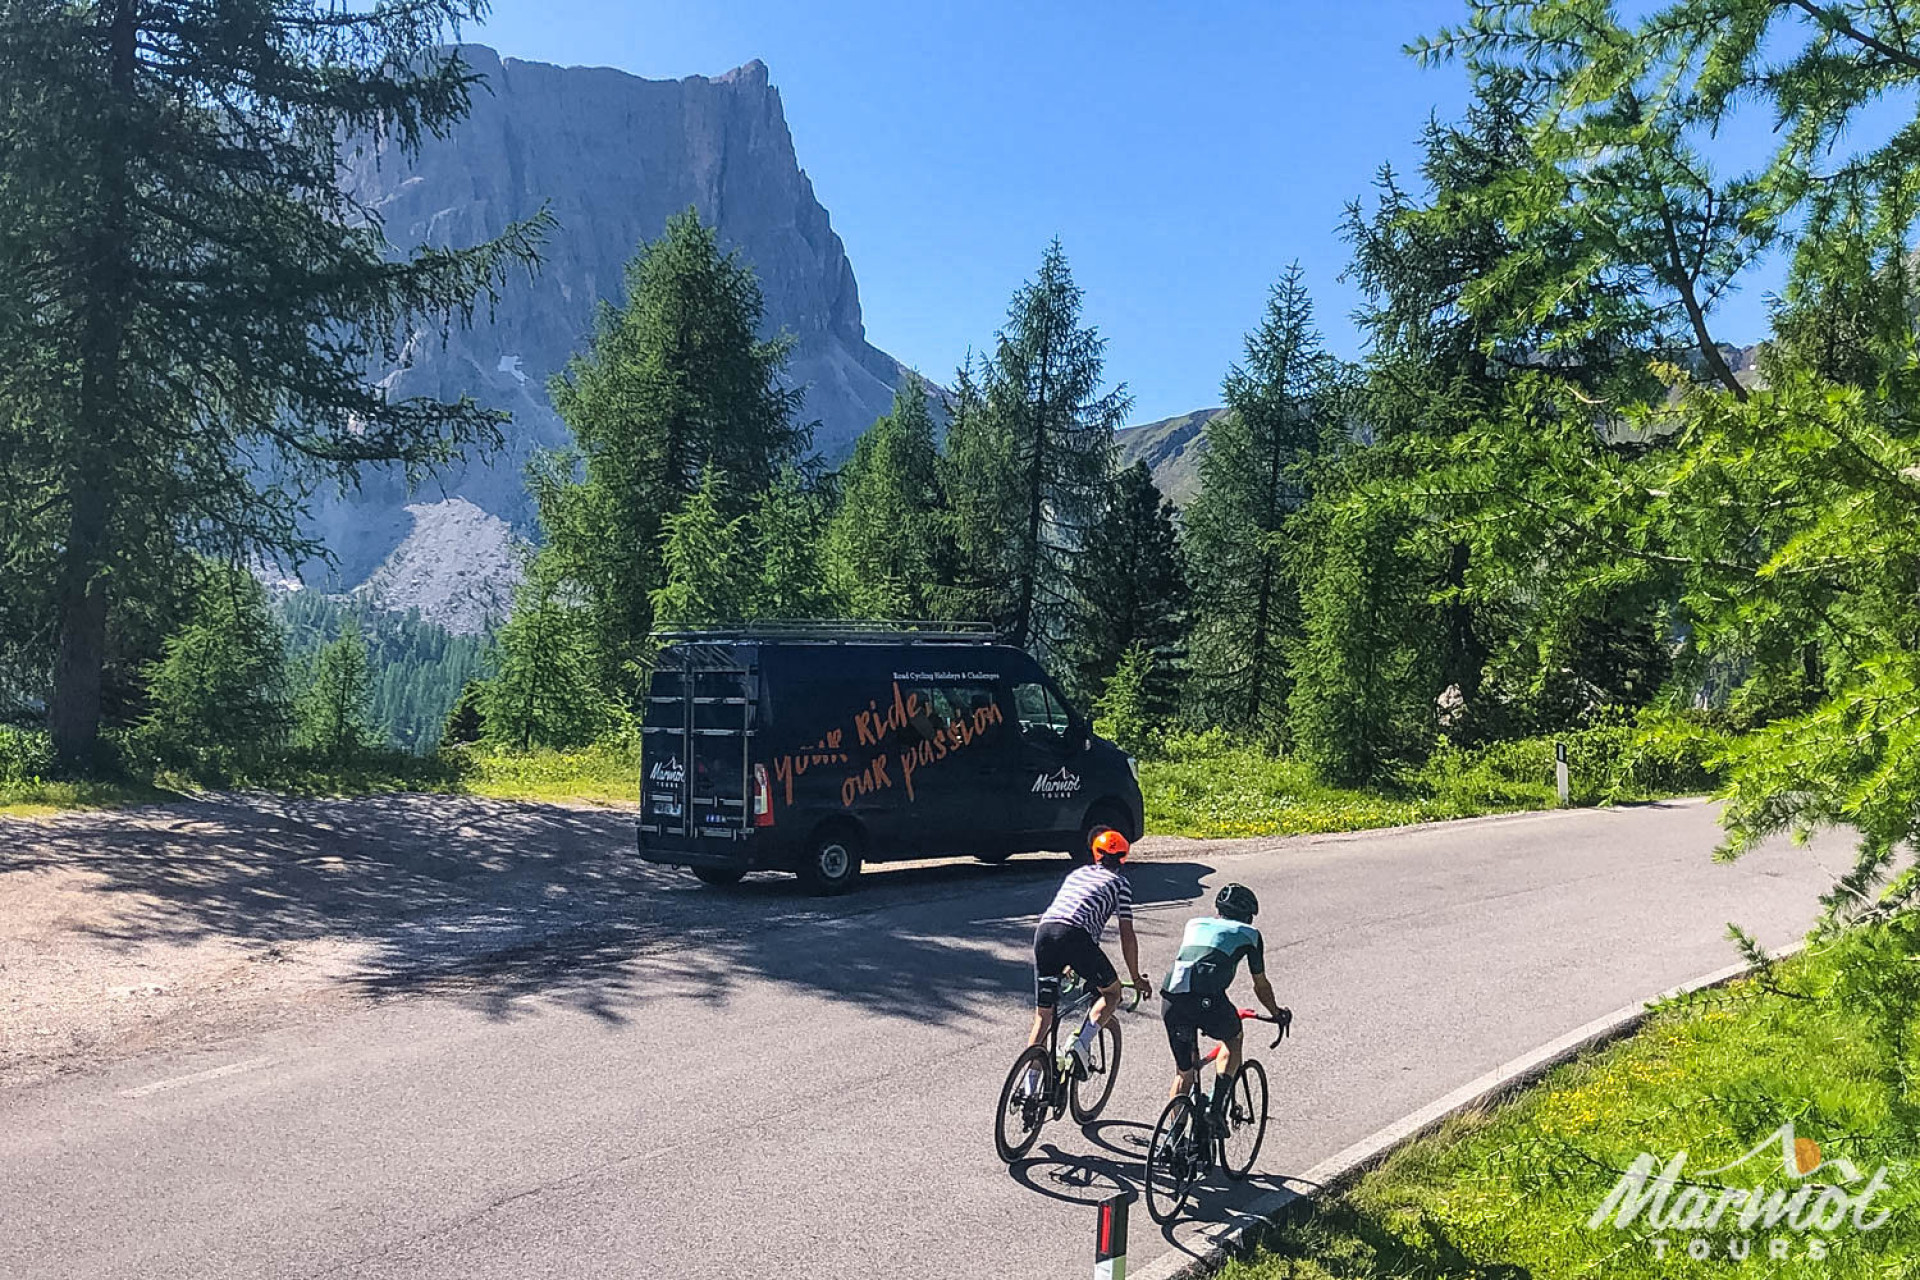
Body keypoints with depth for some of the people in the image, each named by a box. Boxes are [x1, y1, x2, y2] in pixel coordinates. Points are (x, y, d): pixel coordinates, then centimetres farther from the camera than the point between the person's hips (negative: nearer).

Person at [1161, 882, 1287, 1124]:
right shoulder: (1249, 934, 23)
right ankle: (1216, 1110, 16)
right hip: (1207, 999, -3)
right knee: (1233, 1040, 29)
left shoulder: (1195, 924, 32)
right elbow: (1261, 986, 32)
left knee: (1183, 1072, 22)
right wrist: (1276, 1013, 50)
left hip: (1171, 998, 3)